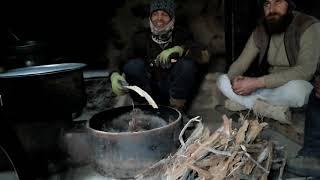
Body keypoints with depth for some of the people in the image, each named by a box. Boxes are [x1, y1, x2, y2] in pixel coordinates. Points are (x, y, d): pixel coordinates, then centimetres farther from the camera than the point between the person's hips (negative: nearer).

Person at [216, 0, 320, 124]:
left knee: (296, 88, -41)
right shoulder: (260, 31, -1)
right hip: (270, 86, 5)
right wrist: (234, 80, -25)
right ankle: (273, 110, -22)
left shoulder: (309, 26, -17)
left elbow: (304, 71, -29)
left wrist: (258, 82, -33)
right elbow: (241, 63, -1)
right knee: (223, 80, -10)